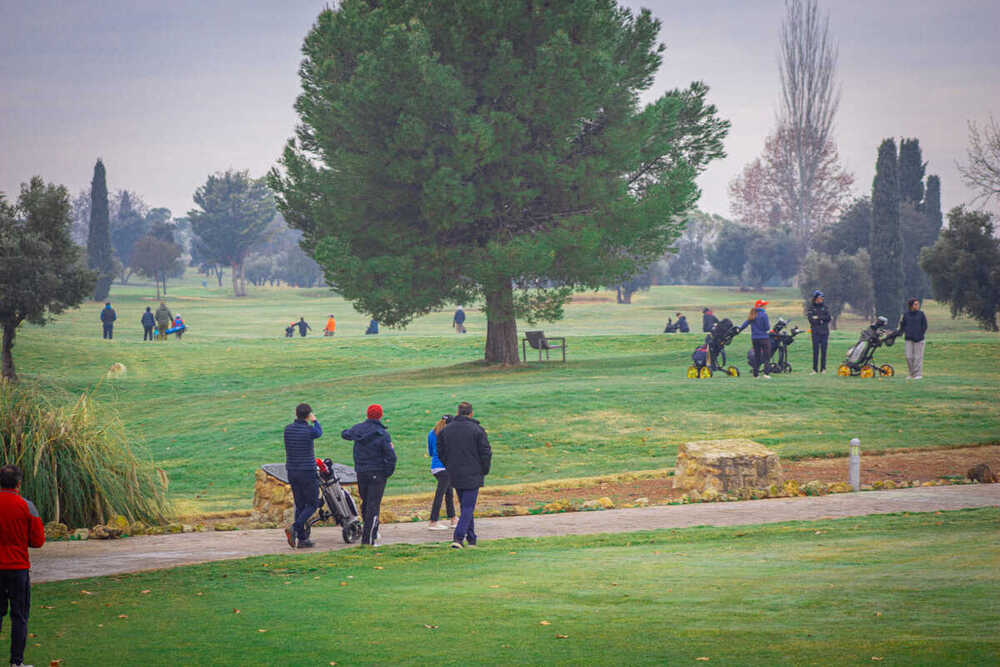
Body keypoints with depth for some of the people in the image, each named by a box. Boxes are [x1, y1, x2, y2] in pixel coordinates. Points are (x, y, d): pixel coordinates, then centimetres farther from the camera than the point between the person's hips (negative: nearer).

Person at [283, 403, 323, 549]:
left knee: (300, 505, 12)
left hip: (291, 471, 6)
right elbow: (319, 433, 9)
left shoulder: (288, 429, 0)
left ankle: (302, 539, 10)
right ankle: (294, 528, -18)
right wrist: (314, 421, 29)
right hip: (307, 471, -6)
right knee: (312, 504, 3)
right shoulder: (309, 430, -14)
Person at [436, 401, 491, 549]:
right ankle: (458, 538, -16)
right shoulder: (477, 430, -10)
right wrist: (484, 471, 5)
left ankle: (471, 538, 21)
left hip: (455, 476, 5)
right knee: (468, 506, -3)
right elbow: (486, 452, -9)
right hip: (473, 476, -5)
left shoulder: (445, 430, 3)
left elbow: (441, 453, 7)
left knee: (465, 505, 17)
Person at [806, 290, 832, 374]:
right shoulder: (811, 308, 2)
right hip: (815, 331, -2)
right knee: (815, 350, -6)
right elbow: (811, 320, -8)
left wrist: (818, 317, -9)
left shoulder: (824, 306, 10)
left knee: (823, 350, 0)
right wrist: (822, 319, -9)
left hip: (824, 331, 3)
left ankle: (823, 368, 5)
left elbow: (828, 318, 1)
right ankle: (815, 369, -3)